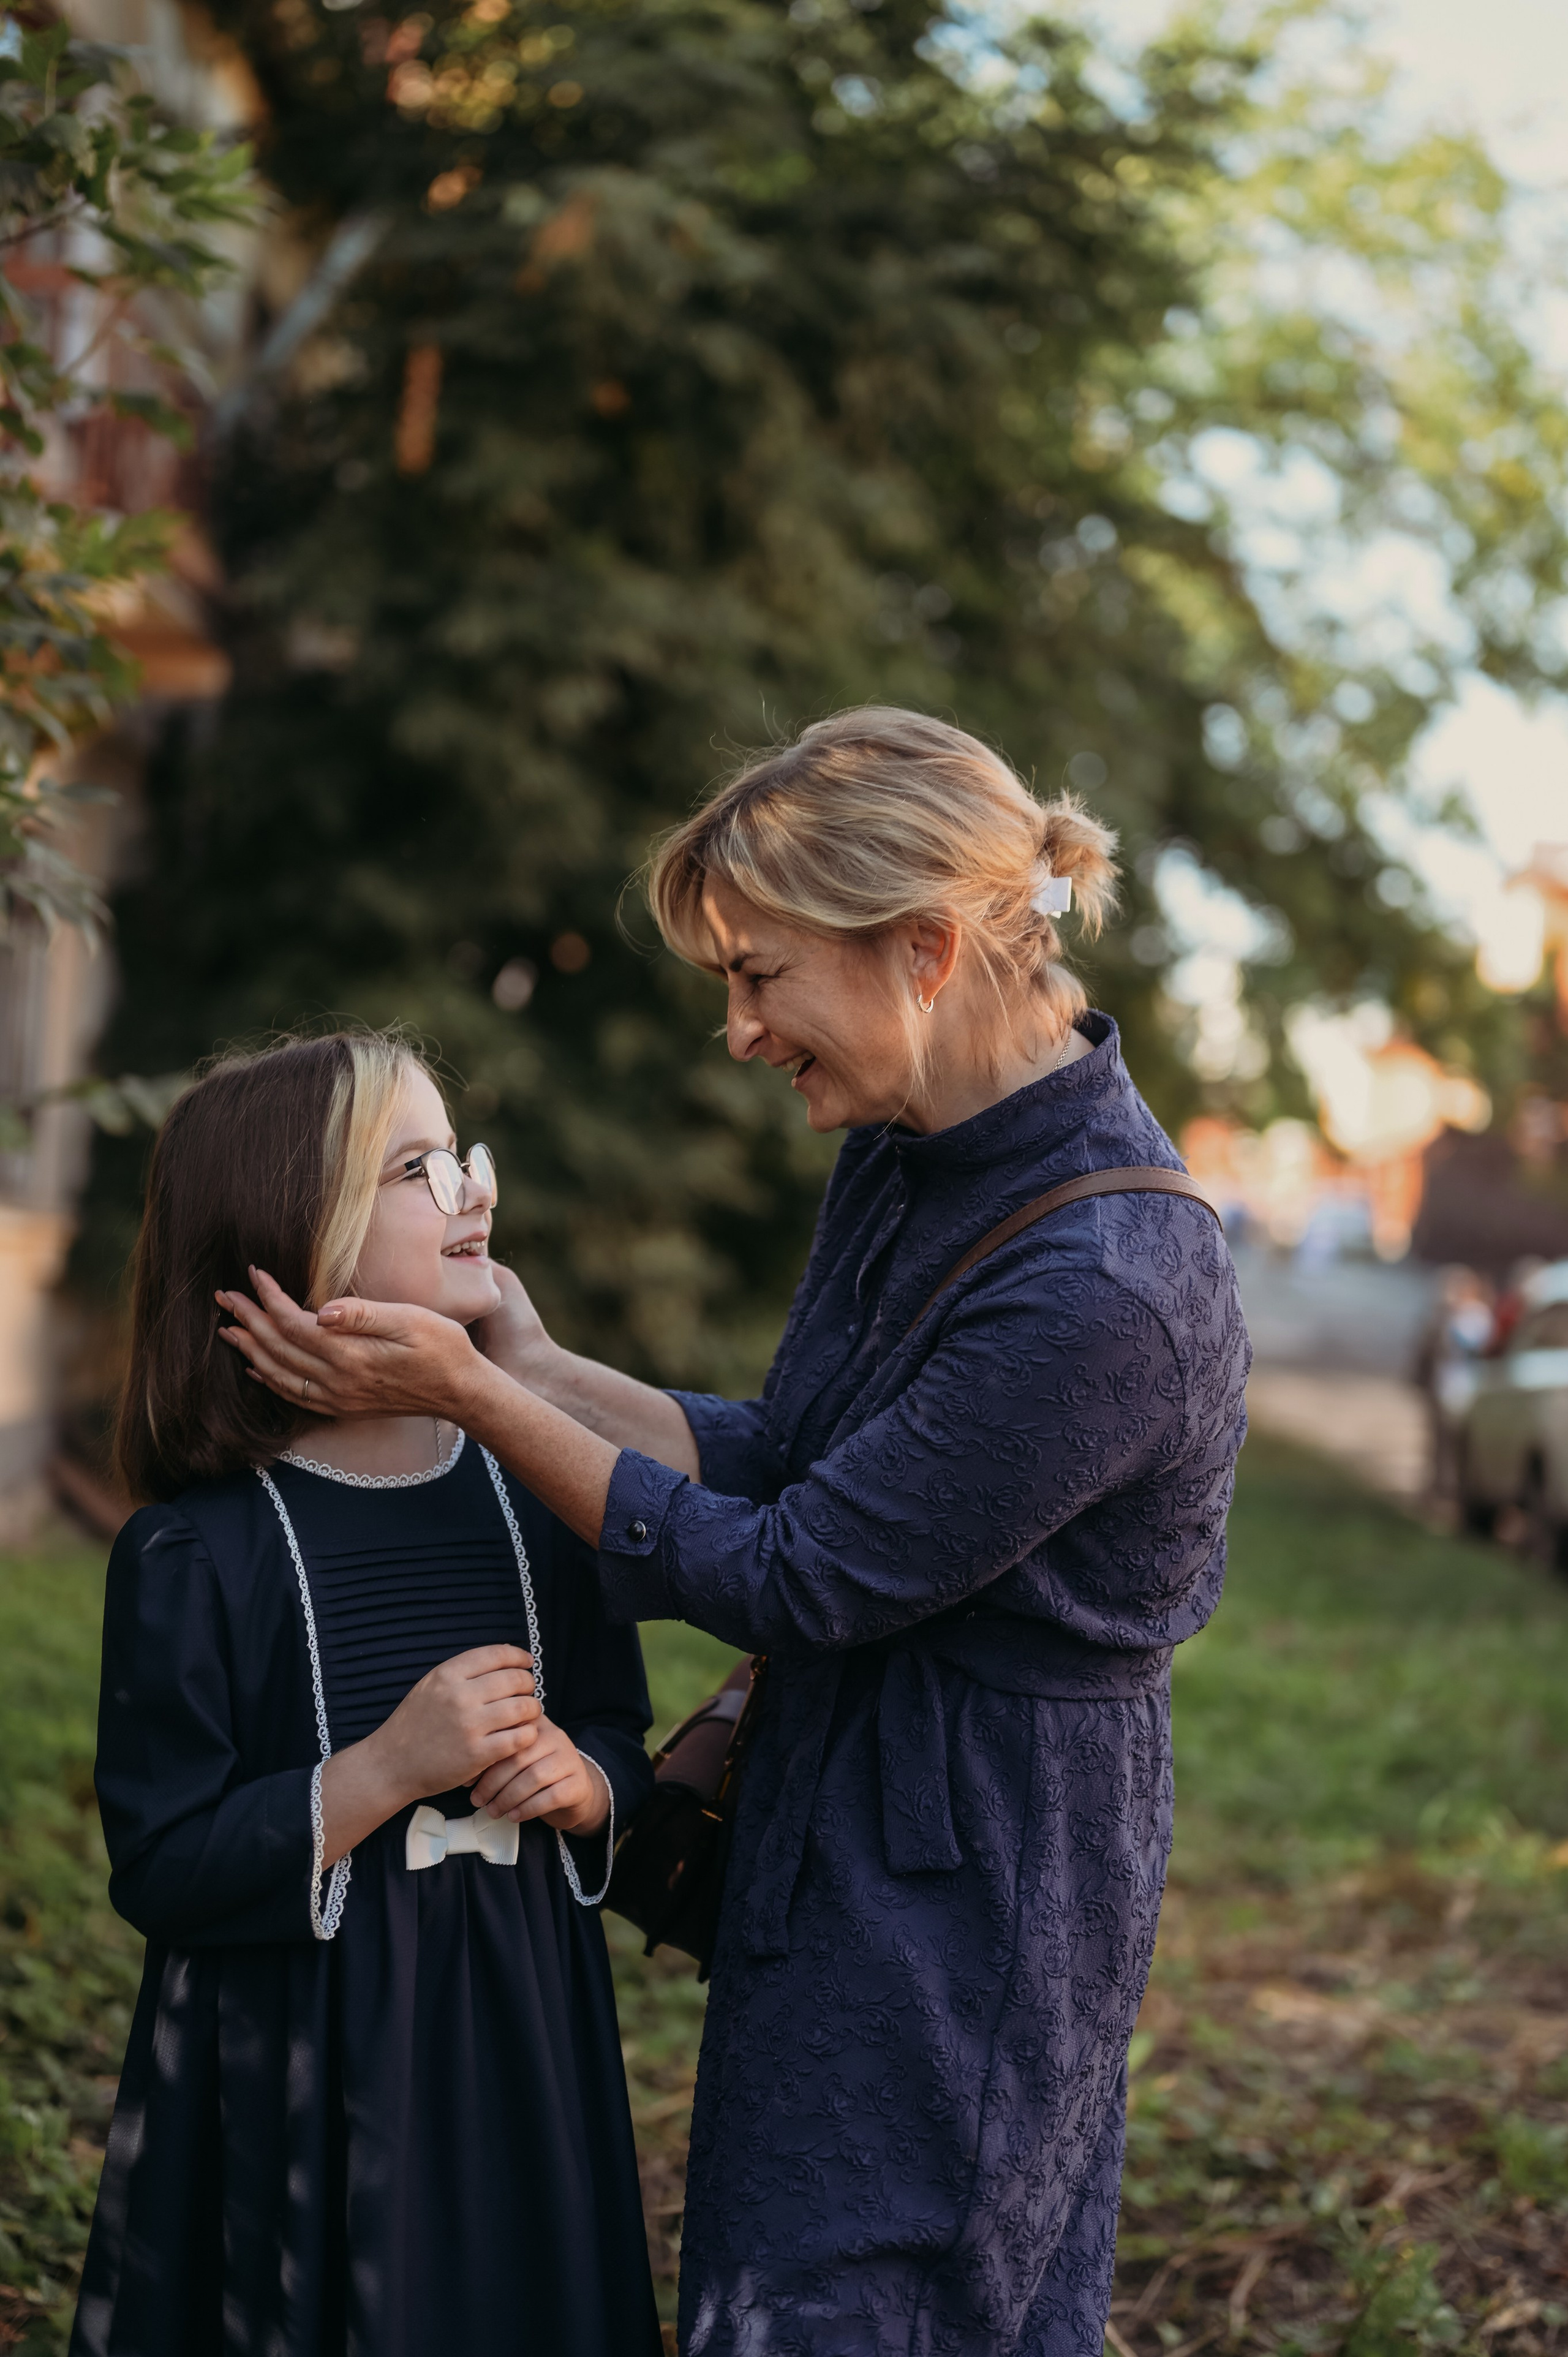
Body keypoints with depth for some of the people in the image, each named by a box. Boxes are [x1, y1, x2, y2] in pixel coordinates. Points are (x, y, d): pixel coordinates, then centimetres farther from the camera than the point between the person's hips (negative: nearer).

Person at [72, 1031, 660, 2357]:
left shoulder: (535, 1493, 1)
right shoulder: (195, 1550, -13)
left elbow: (621, 1738, 11)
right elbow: (161, 1871, -14)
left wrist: (581, 1784, -11)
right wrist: (387, 1771, -22)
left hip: (518, 2039, 5)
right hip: (300, 2083, -4)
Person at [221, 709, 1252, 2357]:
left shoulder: (1109, 1286, -28)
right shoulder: (906, 1154, 0)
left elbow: (791, 1578, -21)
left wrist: (471, 1397, -16)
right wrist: (528, 1361, 5)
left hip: (974, 1885, -8)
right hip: (837, 1826, 9)